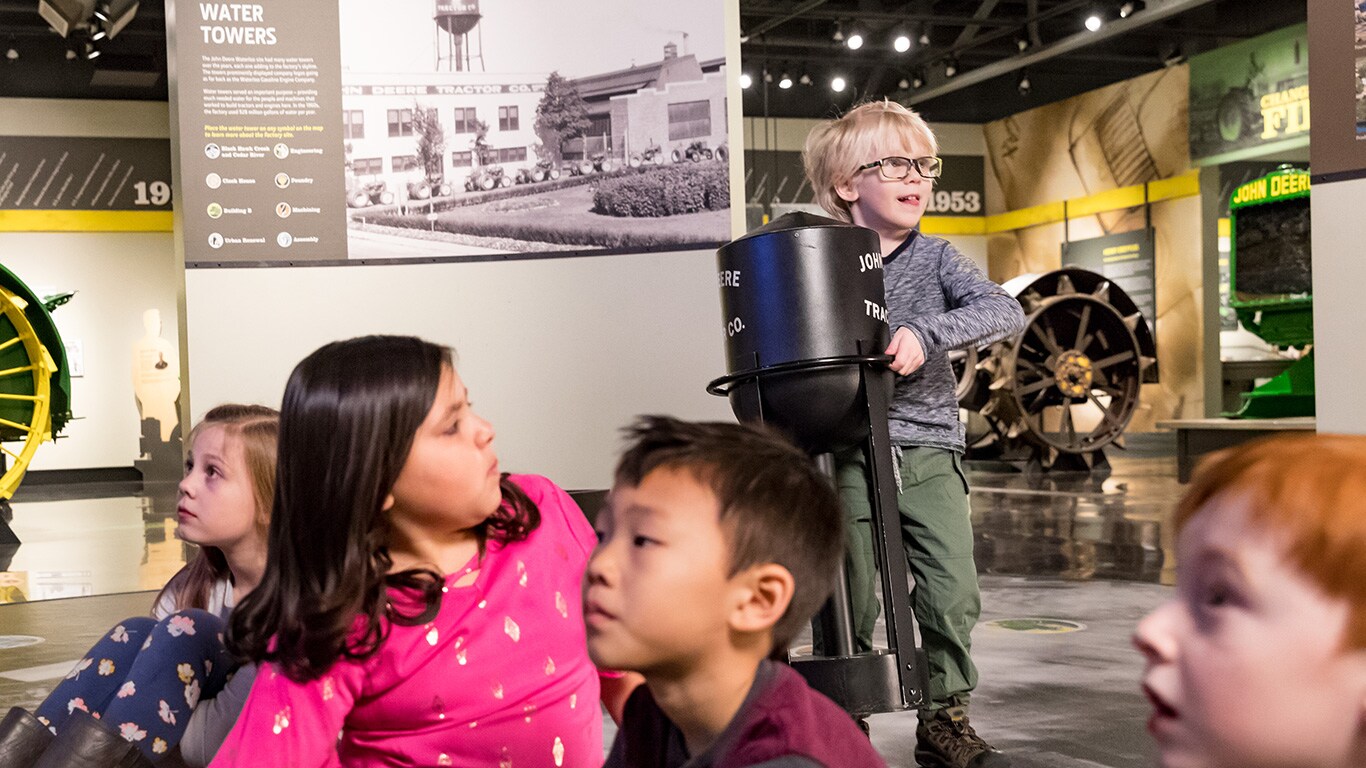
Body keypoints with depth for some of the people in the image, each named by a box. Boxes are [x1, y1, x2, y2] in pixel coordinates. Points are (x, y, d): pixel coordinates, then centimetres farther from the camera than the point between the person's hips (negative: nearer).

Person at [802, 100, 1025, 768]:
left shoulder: (935, 259, 6)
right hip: (846, 454, -2)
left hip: (928, 451, 2)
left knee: (953, 593, -2)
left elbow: (1004, 312, -8)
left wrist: (925, 332, -21)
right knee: (849, 600, 1)